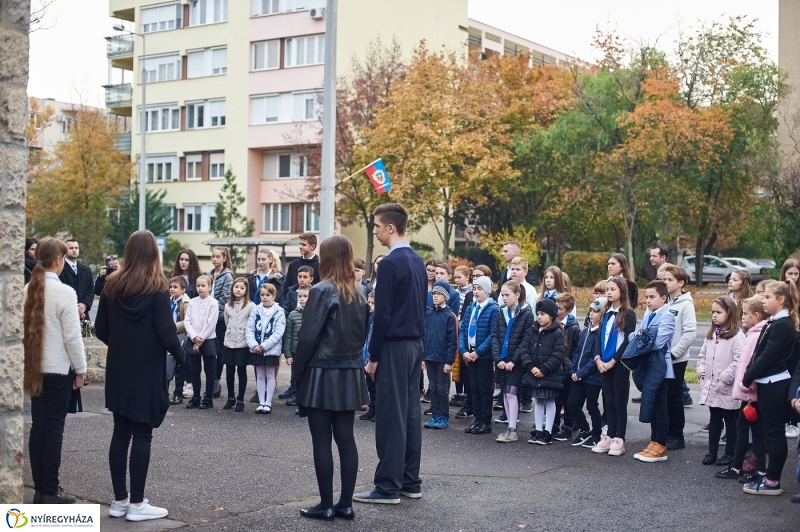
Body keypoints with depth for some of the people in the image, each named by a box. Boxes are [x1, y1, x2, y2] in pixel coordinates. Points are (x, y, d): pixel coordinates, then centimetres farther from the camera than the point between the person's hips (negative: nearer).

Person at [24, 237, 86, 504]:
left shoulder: (28, 290, 3)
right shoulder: (64, 292, -15)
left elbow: (23, 329, 7)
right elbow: (72, 336, -14)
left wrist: (27, 363, 15)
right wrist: (81, 369, -4)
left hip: (35, 367, 6)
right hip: (59, 368, -6)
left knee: (38, 426, 10)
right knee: (54, 427, 0)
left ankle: (40, 487, 16)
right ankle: (50, 491, 4)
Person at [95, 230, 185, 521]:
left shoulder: (112, 285, 3)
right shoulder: (156, 288, -10)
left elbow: (100, 329, 6)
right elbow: (165, 331, -14)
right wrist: (181, 356, 2)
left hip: (118, 368, 5)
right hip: (147, 370, -5)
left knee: (120, 432, 10)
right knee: (142, 435, 0)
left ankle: (119, 500, 16)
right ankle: (136, 503, 3)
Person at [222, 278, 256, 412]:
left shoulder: (251, 306, -6)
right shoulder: (228, 306, 8)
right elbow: (226, 324, 16)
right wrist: (227, 338, 11)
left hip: (243, 345, -4)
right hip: (229, 344, 4)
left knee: (242, 371, 3)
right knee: (229, 371, 8)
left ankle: (240, 400, 10)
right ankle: (231, 398, 20)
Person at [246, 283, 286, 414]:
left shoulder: (279, 313, -8)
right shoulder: (255, 311, 3)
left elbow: (278, 333, -13)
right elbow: (249, 329, 1)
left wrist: (264, 346, -17)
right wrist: (253, 345, -14)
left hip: (271, 350, -3)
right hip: (256, 349, 4)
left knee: (270, 376, 6)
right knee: (260, 376, 11)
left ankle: (268, 403, 13)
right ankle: (261, 402, 18)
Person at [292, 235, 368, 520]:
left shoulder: (323, 291, -14)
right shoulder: (360, 291, 6)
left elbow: (308, 336, -14)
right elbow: (362, 331, 11)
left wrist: (297, 370, -5)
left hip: (322, 373, -6)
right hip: (350, 373, 6)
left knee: (322, 440, 0)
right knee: (346, 437, 8)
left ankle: (326, 505, 4)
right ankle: (346, 504, 12)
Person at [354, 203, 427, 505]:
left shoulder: (391, 262, -15)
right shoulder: (417, 261, 11)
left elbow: (382, 313, -17)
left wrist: (373, 355, -11)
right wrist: (418, 347, 18)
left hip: (394, 346, -9)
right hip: (414, 344, 9)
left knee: (390, 415, -4)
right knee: (410, 413, 11)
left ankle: (388, 487, 0)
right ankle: (411, 482, 16)